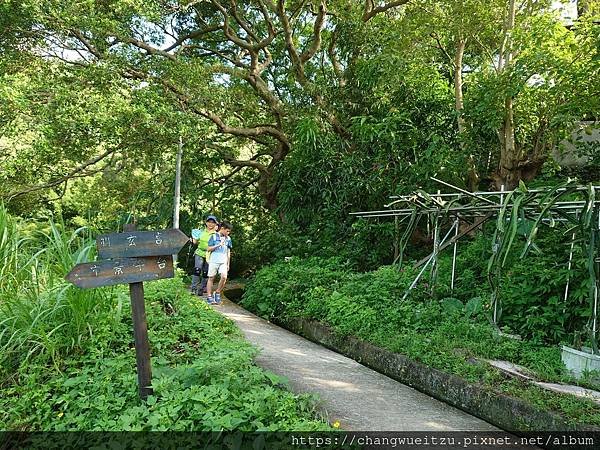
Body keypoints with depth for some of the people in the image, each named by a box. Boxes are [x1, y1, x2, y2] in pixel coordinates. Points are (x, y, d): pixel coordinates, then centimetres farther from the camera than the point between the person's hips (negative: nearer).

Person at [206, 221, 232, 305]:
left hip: (223, 261, 3)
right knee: (211, 278, 2)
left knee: (224, 277, -14)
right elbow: (209, 249, -1)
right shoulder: (214, 236, 0)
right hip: (213, 260, -3)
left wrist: (228, 264, 16)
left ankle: (217, 293, 5)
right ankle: (209, 296, 12)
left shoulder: (228, 239, 13)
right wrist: (218, 245, -12)